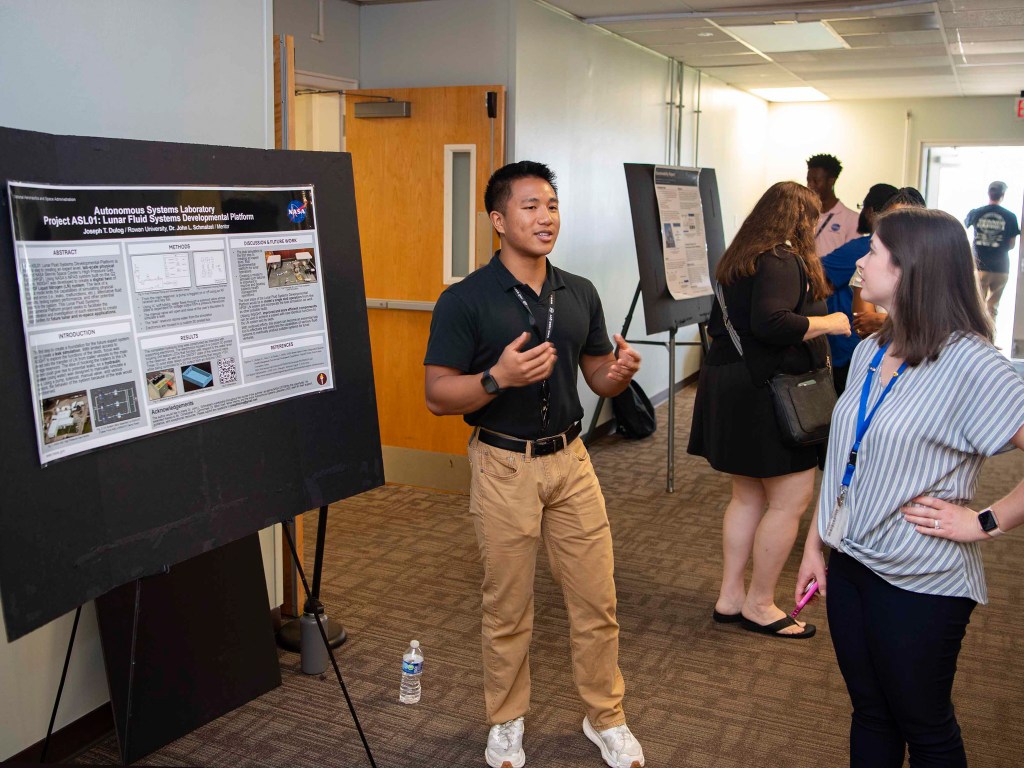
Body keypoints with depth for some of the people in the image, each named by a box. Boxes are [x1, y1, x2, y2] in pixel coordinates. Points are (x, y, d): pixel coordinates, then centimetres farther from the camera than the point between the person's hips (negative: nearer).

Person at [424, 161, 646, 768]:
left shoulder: (580, 294, 4)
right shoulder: (466, 300, -10)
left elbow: (599, 377, 12)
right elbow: (438, 396, -11)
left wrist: (622, 373, -12)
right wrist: (498, 378, -29)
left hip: (571, 460, 4)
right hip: (504, 467, -4)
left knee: (597, 600, 10)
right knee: (508, 608, 9)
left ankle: (607, 719, 30)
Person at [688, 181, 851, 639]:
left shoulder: (740, 258, 14)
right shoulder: (782, 260, -15)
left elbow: (720, 323, 21)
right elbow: (770, 322, -29)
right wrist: (827, 323, -15)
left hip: (729, 386, 10)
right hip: (767, 391, -10)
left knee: (748, 496, 16)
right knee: (790, 498, -1)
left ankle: (730, 597, 22)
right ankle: (759, 606, 8)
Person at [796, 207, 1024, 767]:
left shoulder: (970, 364, -19)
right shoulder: (870, 352, 4)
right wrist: (814, 543, 12)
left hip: (921, 583, -6)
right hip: (850, 563, 6)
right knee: (869, 712, 21)